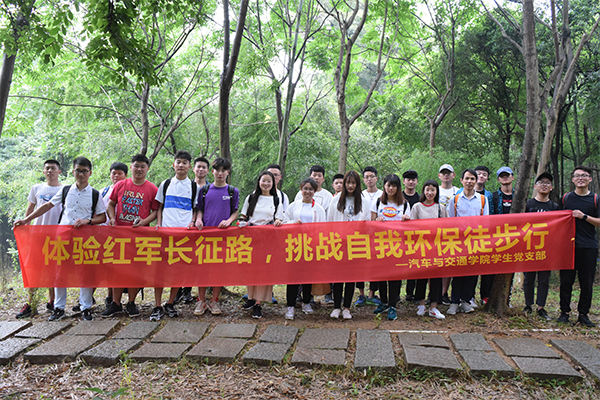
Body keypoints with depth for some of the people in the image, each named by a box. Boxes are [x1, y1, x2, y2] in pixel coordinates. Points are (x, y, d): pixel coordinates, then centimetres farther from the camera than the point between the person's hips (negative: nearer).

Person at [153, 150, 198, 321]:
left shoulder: (194, 186, 9)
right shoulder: (165, 184, 12)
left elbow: (196, 209, 13)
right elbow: (159, 207, 15)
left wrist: (192, 222, -5)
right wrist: (159, 224, 1)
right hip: (165, 230, 0)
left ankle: (170, 304, 16)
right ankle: (157, 306, 4)